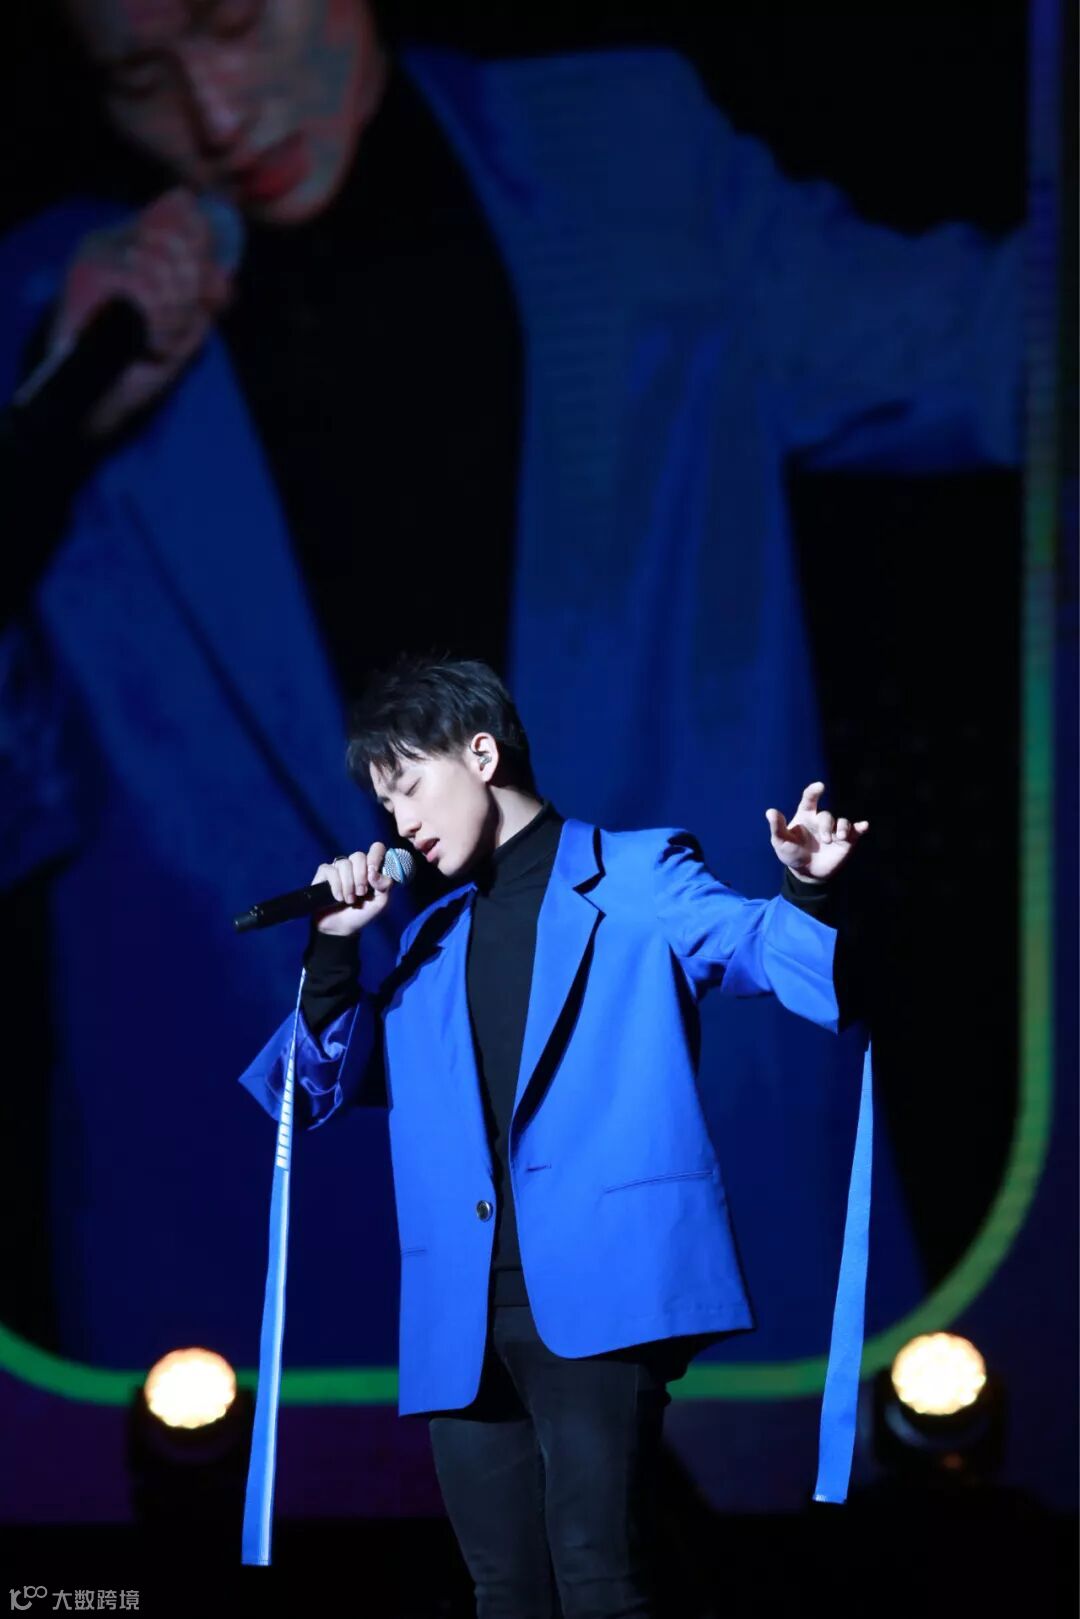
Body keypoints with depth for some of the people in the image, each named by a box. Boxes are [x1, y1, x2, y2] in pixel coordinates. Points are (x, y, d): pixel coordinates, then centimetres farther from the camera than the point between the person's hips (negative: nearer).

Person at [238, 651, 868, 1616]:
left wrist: (808, 891, -29)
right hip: (464, 1316, 6)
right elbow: (321, 1092, 22)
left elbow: (758, 946, -7)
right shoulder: (430, 940, 24)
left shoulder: (637, 881, 8)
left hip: (595, 1291, -6)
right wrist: (335, 948, 8)